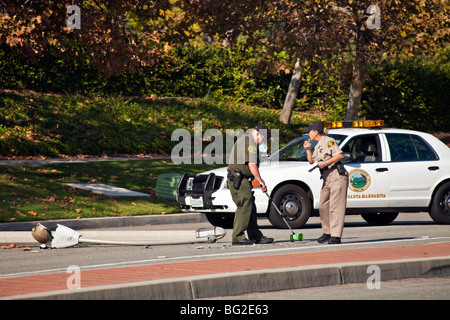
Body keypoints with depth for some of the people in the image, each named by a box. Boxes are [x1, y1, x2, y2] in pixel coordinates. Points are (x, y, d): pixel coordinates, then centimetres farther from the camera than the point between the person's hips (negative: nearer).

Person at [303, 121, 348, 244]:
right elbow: (311, 161, 28)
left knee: (335, 206, -12)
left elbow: (340, 155, -19)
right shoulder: (318, 146, 19)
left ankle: (336, 236, -14)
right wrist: (308, 149, 14)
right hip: (327, 179, 10)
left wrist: (325, 163, -20)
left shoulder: (329, 141, -8)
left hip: (337, 177, -10)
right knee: (323, 206, 10)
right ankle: (327, 233, 19)